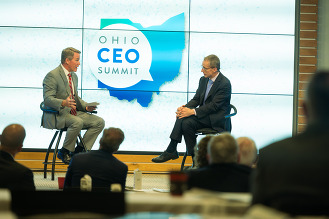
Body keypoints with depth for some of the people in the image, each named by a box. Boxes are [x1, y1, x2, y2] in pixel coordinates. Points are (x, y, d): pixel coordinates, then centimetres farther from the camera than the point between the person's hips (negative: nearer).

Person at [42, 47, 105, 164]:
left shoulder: (74, 76, 17)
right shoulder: (52, 75, -11)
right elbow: (47, 99, -19)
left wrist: (86, 106, 6)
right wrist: (63, 103, -38)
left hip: (73, 113, 9)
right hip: (57, 115, -9)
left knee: (99, 122, -8)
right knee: (78, 122, -36)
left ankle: (79, 151, -5)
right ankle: (64, 152, -16)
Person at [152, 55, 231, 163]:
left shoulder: (225, 84, -15)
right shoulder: (203, 80, 11)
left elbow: (213, 106, -20)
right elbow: (196, 99, 12)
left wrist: (193, 112, -27)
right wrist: (185, 107, -11)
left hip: (217, 120, -7)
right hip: (204, 114, 7)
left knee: (187, 122, -28)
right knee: (182, 118, -20)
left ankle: (171, 151, -17)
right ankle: (171, 151, -22)